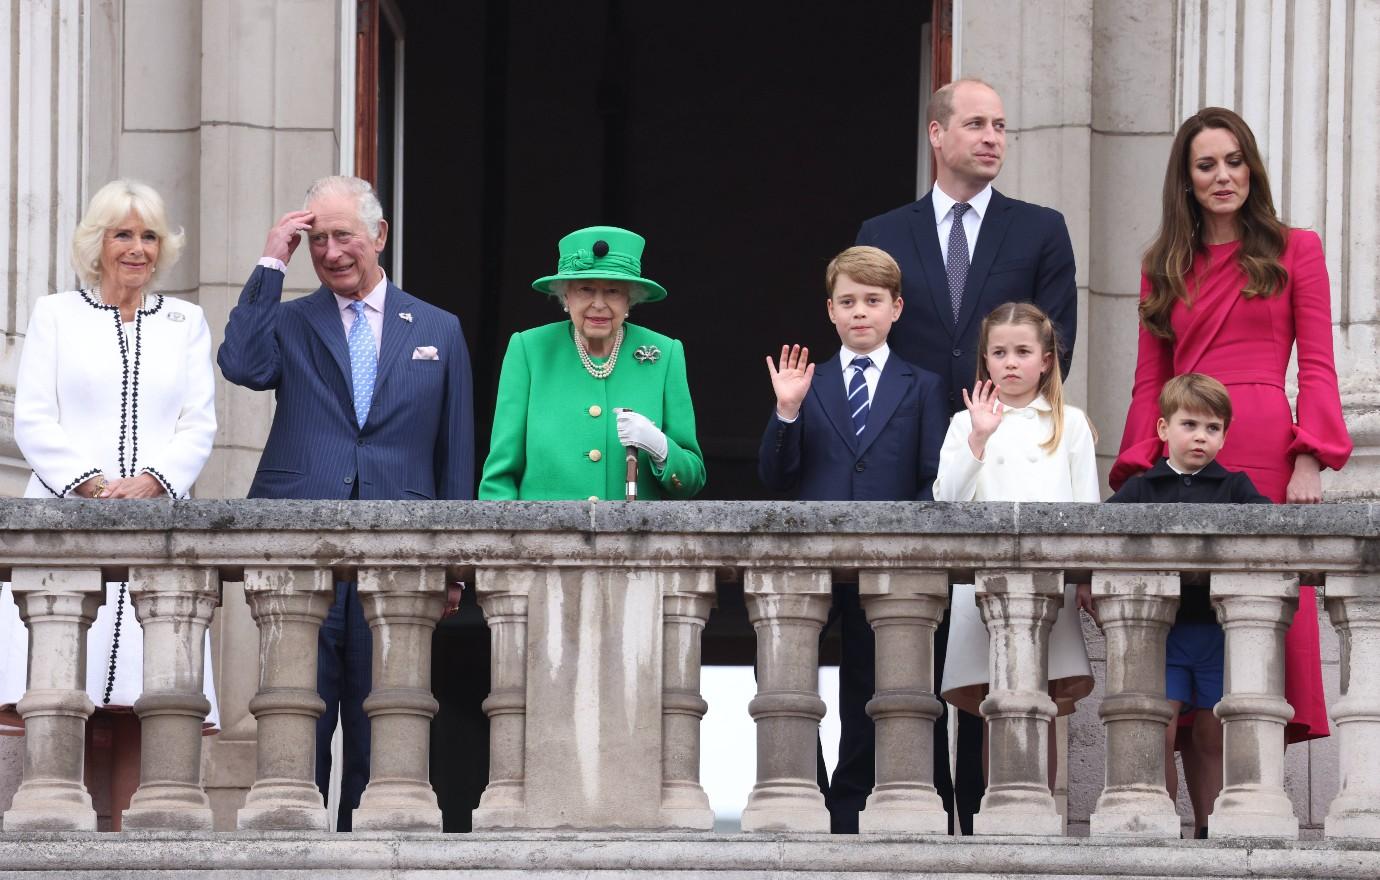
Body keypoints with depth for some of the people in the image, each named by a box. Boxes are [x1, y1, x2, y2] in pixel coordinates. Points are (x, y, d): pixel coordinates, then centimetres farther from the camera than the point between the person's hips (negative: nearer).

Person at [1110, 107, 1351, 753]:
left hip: (1267, 456, -3)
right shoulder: (1164, 268, 19)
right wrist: (1138, 475, 3)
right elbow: (1150, 383, 16)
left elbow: (1317, 368, 4)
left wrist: (1310, 462, -9)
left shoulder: (1294, 252, 11)